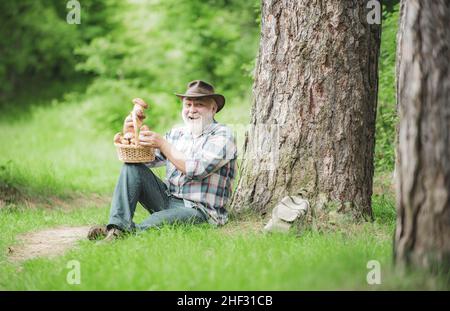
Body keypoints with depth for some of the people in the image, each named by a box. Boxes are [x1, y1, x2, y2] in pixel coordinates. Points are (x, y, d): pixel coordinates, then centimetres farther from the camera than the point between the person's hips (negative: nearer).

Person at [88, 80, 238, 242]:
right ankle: (118, 226, -23)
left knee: (161, 220, -37)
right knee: (132, 167, -10)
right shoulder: (176, 133, 16)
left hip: (199, 211, -7)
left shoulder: (223, 135, -5)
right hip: (167, 200, 7)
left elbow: (197, 169, -19)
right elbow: (145, 159, 10)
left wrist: (162, 144, -18)